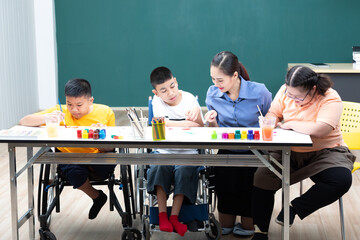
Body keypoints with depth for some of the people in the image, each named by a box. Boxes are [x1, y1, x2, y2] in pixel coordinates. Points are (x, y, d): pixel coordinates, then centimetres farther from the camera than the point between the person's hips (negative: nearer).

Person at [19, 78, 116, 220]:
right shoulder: (61, 112, -6)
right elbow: (24, 122, -10)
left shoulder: (105, 112, -6)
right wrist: (47, 117, -29)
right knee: (74, 172, -34)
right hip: (69, 159, 1)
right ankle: (97, 197, 0)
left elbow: (109, 148, -5)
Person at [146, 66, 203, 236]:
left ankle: (174, 216, -26)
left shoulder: (190, 99, 1)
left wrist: (197, 115, -26)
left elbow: (201, 130, -5)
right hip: (164, 151, 0)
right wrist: (189, 124, -15)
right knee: (160, 166, -30)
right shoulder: (157, 100, 1)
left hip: (187, 152, 0)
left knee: (184, 170, -29)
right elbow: (161, 125, -15)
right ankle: (162, 214, -25)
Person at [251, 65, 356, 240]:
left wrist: (289, 124, -17)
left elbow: (319, 130, -31)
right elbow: (273, 113, 13)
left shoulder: (331, 99, -17)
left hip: (324, 152, -3)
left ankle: (294, 207, -12)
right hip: (289, 152, 3)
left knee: (341, 180, -32)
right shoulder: (286, 91, 0)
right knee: (262, 178, -20)